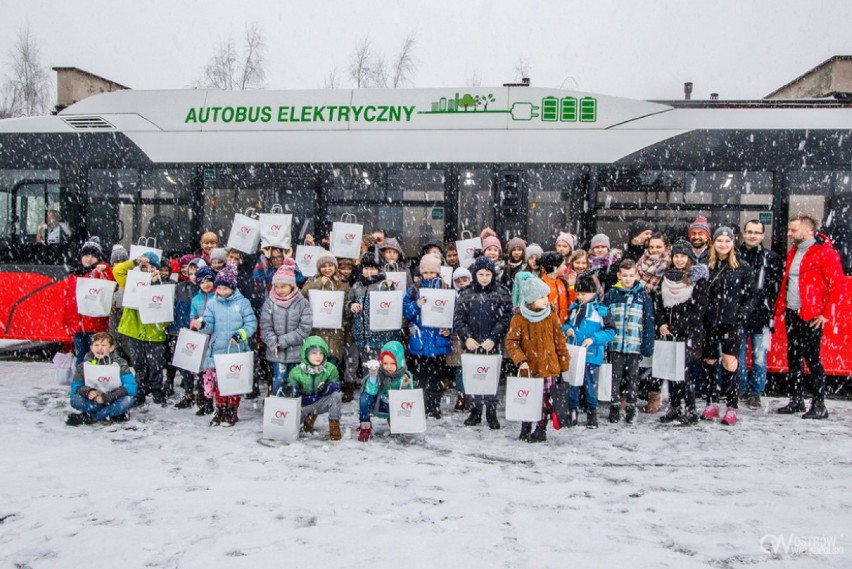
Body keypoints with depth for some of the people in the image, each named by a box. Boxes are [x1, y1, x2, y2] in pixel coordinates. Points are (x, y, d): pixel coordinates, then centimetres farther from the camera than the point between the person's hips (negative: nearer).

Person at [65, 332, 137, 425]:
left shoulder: (119, 363, -5)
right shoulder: (84, 366, 2)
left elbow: (131, 387, -15)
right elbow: (75, 387, -1)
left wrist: (106, 397, -24)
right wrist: (87, 391, -23)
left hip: (113, 402, -2)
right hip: (93, 403, 2)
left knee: (128, 399, -31)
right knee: (75, 400, -25)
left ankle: (87, 418, -24)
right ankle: (117, 414, -24)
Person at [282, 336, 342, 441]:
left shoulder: (330, 369, -8)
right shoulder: (296, 371, -10)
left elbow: (336, 384, -12)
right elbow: (292, 384, -9)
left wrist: (328, 387, -35)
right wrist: (291, 390, -35)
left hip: (321, 403, -1)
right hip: (303, 404, 1)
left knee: (336, 395, -30)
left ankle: (334, 425, -11)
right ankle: (309, 416, 16)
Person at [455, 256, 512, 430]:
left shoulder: (502, 293, 0)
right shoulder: (466, 294, 6)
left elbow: (505, 319, -4)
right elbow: (458, 318, 4)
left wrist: (493, 339, -12)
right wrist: (466, 337, -10)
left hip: (492, 345, -2)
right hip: (471, 345, 2)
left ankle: (491, 414, 13)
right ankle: (475, 412, 19)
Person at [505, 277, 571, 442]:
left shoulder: (552, 317, -1)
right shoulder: (518, 319, -7)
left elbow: (559, 341, 6)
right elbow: (511, 342, -6)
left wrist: (564, 363, 8)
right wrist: (520, 360, -18)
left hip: (549, 367, 1)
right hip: (528, 368, -1)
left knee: (544, 399, 4)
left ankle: (541, 429, 17)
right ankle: (525, 429, 23)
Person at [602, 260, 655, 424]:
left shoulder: (643, 296, 2)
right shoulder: (611, 294, 2)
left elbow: (649, 322, 1)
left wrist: (648, 345, -4)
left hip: (635, 345, 0)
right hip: (615, 344, 0)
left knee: (632, 377, 9)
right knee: (616, 376, 7)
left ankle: (631, 408, 19)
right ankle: (614, 407, 16)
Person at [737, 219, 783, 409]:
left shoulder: (772, 258, 3)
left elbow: (777, 287, 4)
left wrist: (770, 309, -2)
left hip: (761, 317, -1)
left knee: (759, 358, 2)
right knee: (738, 356, 8)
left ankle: (755, 393, 15)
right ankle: (741, 390, 22)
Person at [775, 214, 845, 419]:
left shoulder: (825, 253, -10)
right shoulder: (793, 252, 14)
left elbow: (837, 285, -13)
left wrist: (828, 314, -15)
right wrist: (781, 306, 14)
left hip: (812, 316, -8)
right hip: (791, 314, 8)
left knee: (811, 358, -4)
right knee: (793, 358, 11)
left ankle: (819, 405, 6)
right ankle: (796, 401, 21)